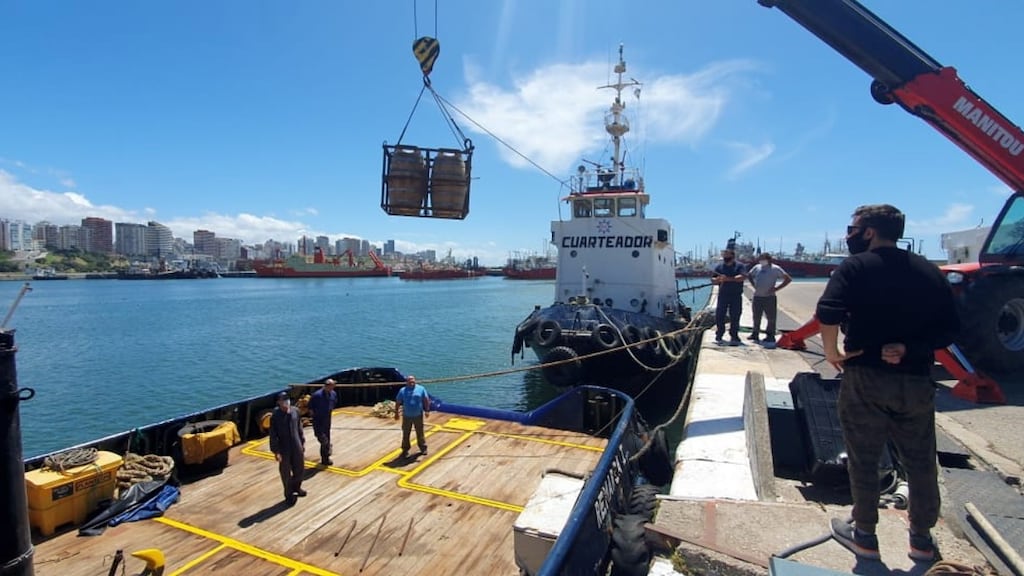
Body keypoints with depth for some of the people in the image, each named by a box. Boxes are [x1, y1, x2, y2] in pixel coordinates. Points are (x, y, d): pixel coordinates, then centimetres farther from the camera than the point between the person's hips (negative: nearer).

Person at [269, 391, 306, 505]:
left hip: (297, 446, 4)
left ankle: (296, 487, 44)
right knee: (286, 472, 12)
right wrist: (276, 451, -14)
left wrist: (303, 442, 11)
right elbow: (273, 435, -14)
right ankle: (289, 494, 31)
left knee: (299, 468, 18)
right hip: (284, 449, -4)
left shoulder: (295, 411, -4)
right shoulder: (275, 416, -17)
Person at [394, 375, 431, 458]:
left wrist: (427, 410, -2)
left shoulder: (421, 389, -2)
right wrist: (396, 413, 2)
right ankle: (405, 450, 19)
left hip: (418, 415, 0)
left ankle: (423, 448, 28)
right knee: (406, 434, 7)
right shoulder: (402, 390, -2)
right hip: (407, 416, 0)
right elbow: (398, 402, 3)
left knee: (420, 433, 12)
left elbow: (426, 400, 2)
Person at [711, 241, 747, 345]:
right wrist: (718, 280, -14)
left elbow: (743, 277, -16)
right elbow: (712, 280, 9)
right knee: (719, 316, 1)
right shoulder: (719, 266, 9)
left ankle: (734, 337, 10)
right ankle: (719, 336, 11)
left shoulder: (739, 266, 0)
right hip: (722, 295, 2)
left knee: (734, 318, 2)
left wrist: (728, 279, -23)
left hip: (736, 296, -2)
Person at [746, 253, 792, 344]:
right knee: (756, 317, 11)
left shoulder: (775, 269, -4)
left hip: (769, 297, -5)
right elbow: (749, 276, 26)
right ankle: (755, 334, 21)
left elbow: (788, 279, -5)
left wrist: (776, 288, -10)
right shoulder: (757, 267, 10)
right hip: (757, 296, 5)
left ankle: (770, 336, 6)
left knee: (771, 318, -1)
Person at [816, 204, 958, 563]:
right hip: (916, 381, 5)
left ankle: (864, 536, 23)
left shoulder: (856, 266, -8)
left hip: (865, 378, -4)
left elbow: (828, 313, -24)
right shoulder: (929, 271, 8)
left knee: (863, 461, 9)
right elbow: (949, 331, 4)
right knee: (920, 462, 18)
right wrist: (910, 349, -1)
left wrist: (832, 352, -11)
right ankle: (922, 539, 33)